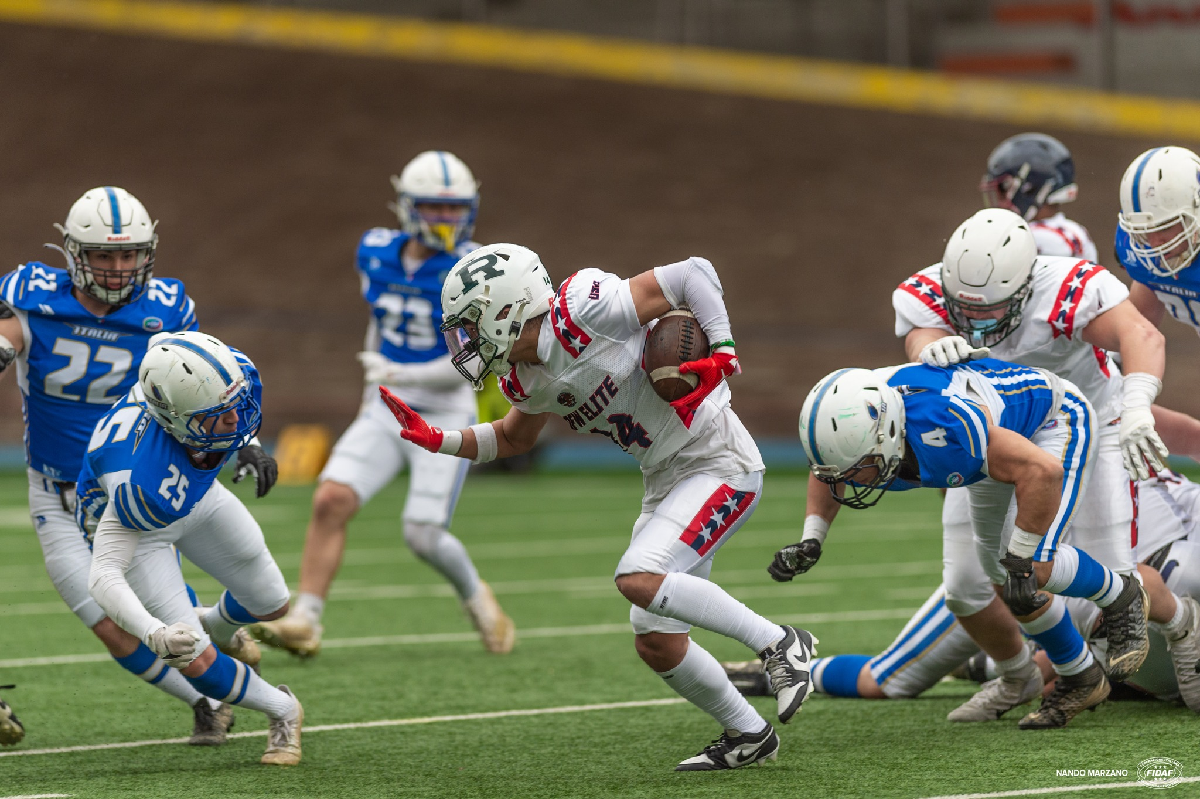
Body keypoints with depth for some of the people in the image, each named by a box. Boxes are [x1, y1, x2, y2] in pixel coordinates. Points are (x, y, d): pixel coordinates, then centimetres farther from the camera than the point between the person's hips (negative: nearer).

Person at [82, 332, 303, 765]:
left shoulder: (235, 378, -34)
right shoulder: (141, 482, -50)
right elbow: (104, 575, -44)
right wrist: (156, 635, -62)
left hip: (197, 494, 5)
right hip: (137, 528, -5)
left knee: (272, 604, 19)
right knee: (196, 663, -11)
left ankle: (216, 627, 56)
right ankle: (283, 712, 19)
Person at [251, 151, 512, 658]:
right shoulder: (377, 254, 2)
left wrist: (402, 375, -28)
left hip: (445, 415, -5)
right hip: (387, 410, 5)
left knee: (423, 535, -10)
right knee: (331, 501, -14)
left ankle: (475, 595, 21)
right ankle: (305, 621, -9)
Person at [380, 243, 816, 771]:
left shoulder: (584, 313, -24)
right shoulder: (523, 379, 1)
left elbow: (694, 275, -16)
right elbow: (514, 439, 22)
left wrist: (722, 351, -23)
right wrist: (437, 441, 8)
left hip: (720, 466, -9)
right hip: (666, 482, 9)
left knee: (640, 579, -26)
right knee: (656, 644, 9)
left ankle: (779, 643, -13)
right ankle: (748, 736, 26)